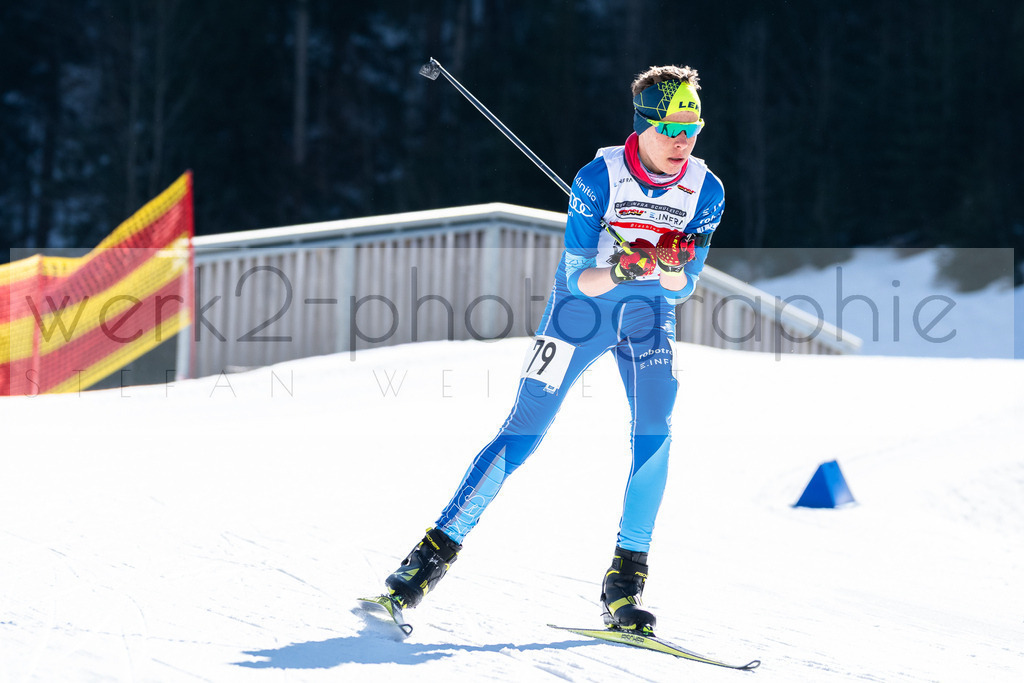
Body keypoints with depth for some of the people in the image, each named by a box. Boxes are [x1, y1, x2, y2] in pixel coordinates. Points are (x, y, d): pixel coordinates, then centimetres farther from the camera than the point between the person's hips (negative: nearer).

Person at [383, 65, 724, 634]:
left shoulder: (705, 191, -13)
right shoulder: (599, 178, -22)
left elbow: (679, 292, -8)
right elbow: (578, 278, -20)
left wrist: (672, 265, -30)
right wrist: (618, 271, -41)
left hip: (649, 315, 2)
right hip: (580, 308, -2)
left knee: (655, 431, -18)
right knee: (522, 433, -7)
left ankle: (624, 586, -11)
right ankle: (437, 550, 3)